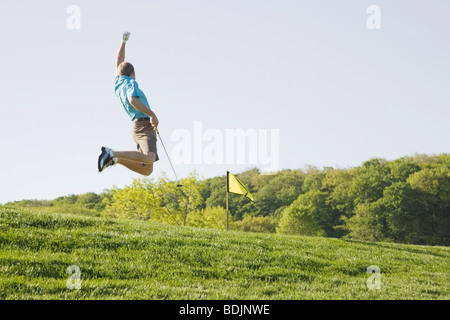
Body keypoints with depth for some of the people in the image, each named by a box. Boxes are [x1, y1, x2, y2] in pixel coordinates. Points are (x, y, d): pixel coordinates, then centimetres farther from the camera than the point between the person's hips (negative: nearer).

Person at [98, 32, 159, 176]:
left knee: (147, 170, 4)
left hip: (138, 125, 9)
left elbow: (119, 64, 37)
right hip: (144, 124, -9)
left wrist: (123, 43, 39)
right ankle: (113, 154, -34)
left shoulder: (118, 84, 21)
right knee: (149, 157, -30)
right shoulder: (131, 83, -1)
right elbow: (133, 100, -21)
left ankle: (114, 158, -6)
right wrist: (152, 114, -18)